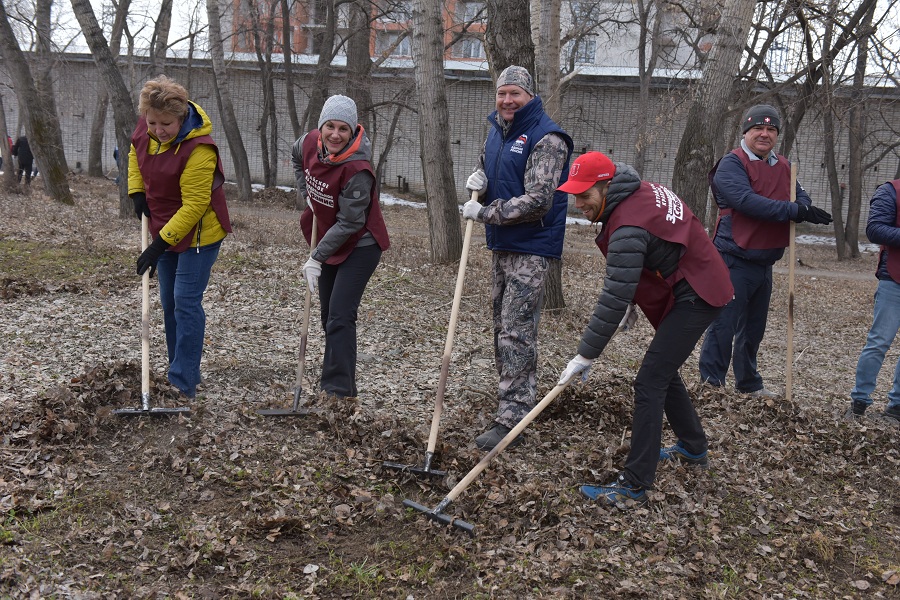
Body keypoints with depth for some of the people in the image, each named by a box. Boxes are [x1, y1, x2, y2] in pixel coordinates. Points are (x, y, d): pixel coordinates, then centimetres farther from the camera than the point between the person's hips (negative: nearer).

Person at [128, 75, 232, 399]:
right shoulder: (147, 127, -7)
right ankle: (180, 370, 28)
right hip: (164, 228, 8)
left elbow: (194, 206, -28)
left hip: (198, 233, -8)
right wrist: (136, 191, 5)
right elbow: (136, 151, 17)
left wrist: (160, 245, -27)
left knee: (186, 304, -10)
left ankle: (183, 385, -4)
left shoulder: (198, 150, -30)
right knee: (169, 303, 14)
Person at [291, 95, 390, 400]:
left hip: (360, 246, -8)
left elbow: (349, 223, -26)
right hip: (329, 242, 8)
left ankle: (339, 390, -8)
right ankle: (334, 380, 31)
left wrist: (316, 258, -22)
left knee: (340, 317, -15)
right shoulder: (310, 143, -9)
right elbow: (296, 157, 18)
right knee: (329, 316, 16)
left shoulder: (357, 169, -29)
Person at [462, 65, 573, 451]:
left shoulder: (546, 138, -15)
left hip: (530, 249, -9)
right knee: (502, 327, 16)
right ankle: (514, 398, 29)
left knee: (517, 332, -11)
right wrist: (478, 182, 1)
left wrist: (484, 213, -18)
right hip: (500, 244, 9)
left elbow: (537, 201, -22)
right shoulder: (497, 131, 13)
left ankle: (511, 419, -8)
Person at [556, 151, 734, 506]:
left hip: (695, 297, -11)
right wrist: (633, 303, 17)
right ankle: (693, 448, 40)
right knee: (663, 370, 22)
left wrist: (585, 356, -25)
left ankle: (635, 486, -11)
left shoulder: (628, 228, -27)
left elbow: (613, 300, -29)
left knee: (649, 383, -13)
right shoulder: (641, 192, 2)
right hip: (699, 287, 11)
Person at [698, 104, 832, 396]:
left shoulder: (783, 166, 14)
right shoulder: (731, 163, -11)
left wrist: (804, 208, -16)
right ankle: (710, 383, 2)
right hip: (734, 260, -8)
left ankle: (749, 384, 32)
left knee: (753, 328, 19)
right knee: (723, 325, -7)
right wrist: (796, 211, -26)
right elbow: (746, 201, -25)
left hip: (765, 261, 8)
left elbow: (802, 197, 10)